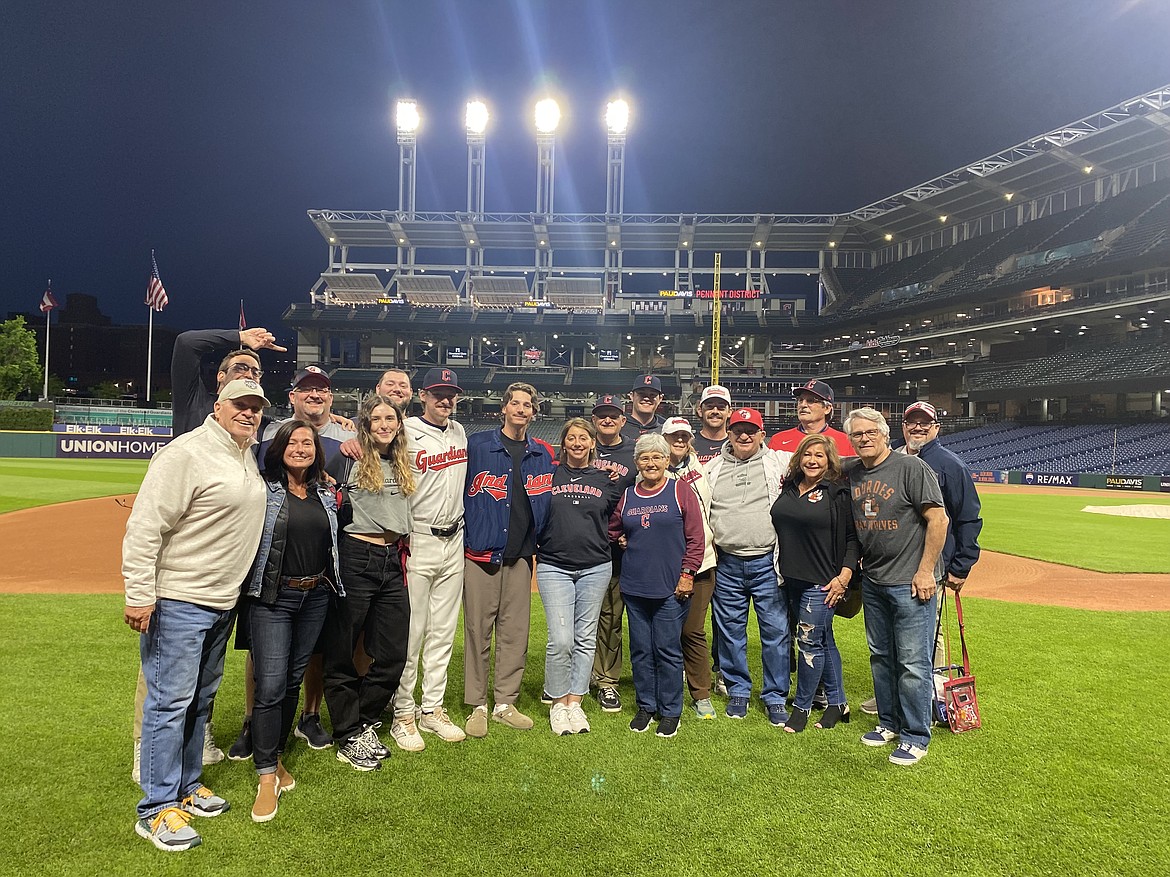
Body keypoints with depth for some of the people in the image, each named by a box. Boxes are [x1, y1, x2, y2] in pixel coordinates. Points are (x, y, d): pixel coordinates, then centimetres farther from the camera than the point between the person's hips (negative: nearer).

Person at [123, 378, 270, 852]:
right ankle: (157, 809, 12)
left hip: (223, 602, 9)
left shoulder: (248, 457, 10)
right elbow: (144, 526, -19)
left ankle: (187, 787, 32)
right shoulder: (186, 454, -16)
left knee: (199, 700, 18)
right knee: (170, 701, -1)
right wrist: (139, 595, -22)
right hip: (178, 602, -9)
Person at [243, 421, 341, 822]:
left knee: (293, 681, 14)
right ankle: (267, 776, 6)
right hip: (272, 597, -5)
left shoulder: (326, 495, 8)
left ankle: (275, 755, 31)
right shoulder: (263, 489, -7)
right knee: (270, 685, -6)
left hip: (315, 596, 5)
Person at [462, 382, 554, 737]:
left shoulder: (541, 455, 10)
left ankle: (505, 702, 20)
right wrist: (465, 537, -1)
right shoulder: (477, 445, -1)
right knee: (477, 631, 1)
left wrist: (535, 540, 10)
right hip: (481, 552, -3)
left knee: (515, 632, 7)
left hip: (520, 555, 3)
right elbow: (459, 493, 2)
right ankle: (477, 705, 14)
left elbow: (545, 504, 18)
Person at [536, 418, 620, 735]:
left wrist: (612, 538, 5)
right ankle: (558, 703, 11)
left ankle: (575, 702, 19)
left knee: (585, 638, 7)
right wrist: (541, 543, 1)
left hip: (595, 567, 2)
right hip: (554, 566, -2)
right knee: (561, 640, -8)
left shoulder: (605, 479, 9)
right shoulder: (549, 475, 5)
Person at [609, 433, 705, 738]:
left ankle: (670, 711, 17)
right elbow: (612, 530, 20)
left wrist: (687, 573, -9)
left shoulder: (680, 491, -2)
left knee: (667, 649, 2)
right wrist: (620, 540, 1)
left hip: (671, 587, -4)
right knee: (641, 650, 11)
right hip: (635, 586, 4)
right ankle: (645, 706, 26)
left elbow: (695, 538, -5)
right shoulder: (627, 495, 8)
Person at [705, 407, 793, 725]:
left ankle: (775, 697, 19)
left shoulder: (780, 462, 3)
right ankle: (737, 691, 28)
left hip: (767, 563, -2)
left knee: (776, 631, 3)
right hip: (727, 565, 2)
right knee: (730, 631, 11)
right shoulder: (712, 468, 10)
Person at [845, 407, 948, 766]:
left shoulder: (911, 468, -12)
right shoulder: (852, 476, 8)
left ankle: (915, 736, 13)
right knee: (880, 656, 17)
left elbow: (938, 520, -14)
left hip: (911, 581, -7)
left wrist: (925, 571, -16)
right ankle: (889, 723, 32)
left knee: (913, 662, -2)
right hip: (872, 580, 7)